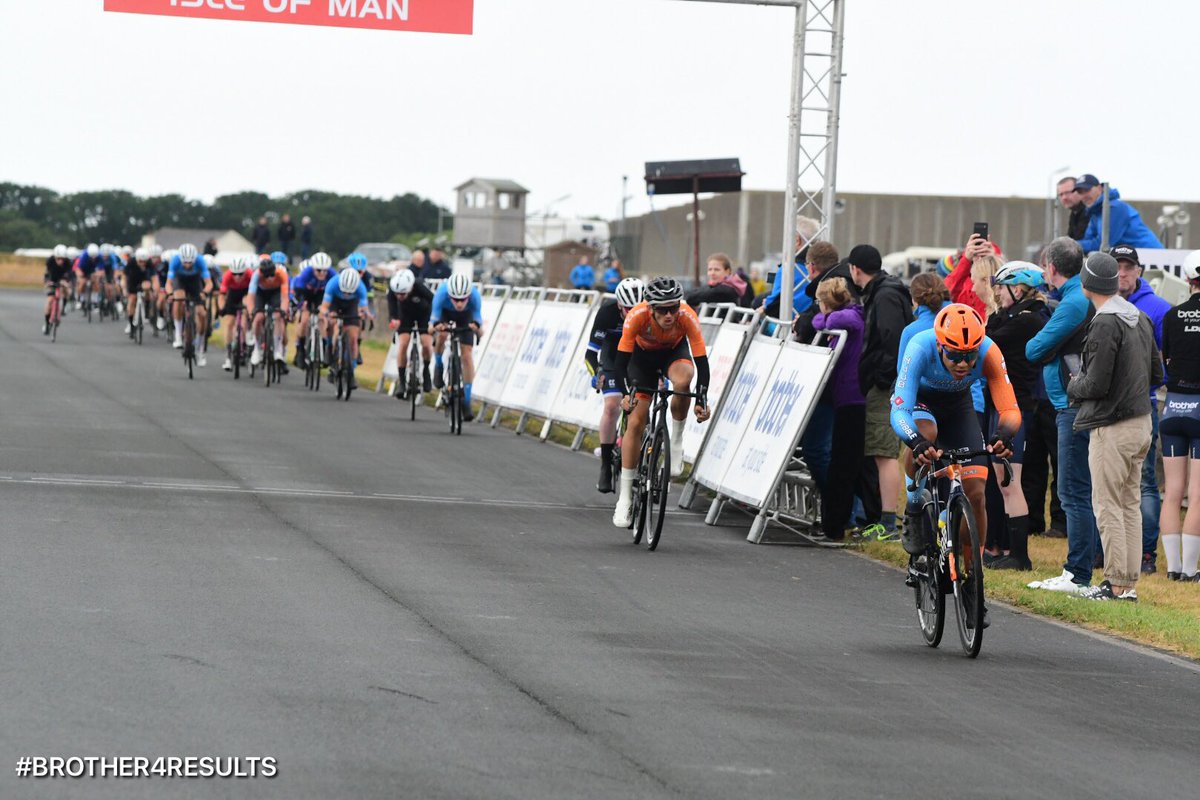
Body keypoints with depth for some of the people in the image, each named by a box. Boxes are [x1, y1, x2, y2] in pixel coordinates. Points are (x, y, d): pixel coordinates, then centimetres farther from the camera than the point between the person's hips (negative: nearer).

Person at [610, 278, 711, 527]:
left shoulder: (688, 317, -34)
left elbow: (701, 361, -32)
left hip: (675, 351, 0)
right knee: (635, 421, -10)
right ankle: (625, 497, -1)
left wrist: (701, 400, -43)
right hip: (643, 355, 0)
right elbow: (621, 360, -31)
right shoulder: (637, 316, -35)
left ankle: (676, 440, -11)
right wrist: (626, 393, -45)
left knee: (682, 380, -37)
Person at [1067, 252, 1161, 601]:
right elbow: (1156, 374, 16)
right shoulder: (1141, 319, 10)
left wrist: (1074, 386, 0)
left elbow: (1096, 384, -19)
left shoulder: (1105, 323, -17)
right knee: (1130, 504, 13)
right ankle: (1130, 583, 15)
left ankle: (1116, 584, -3)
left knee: (1107, 506, -3)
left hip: (1112, 427, -9)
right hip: (1141, 422, 9)